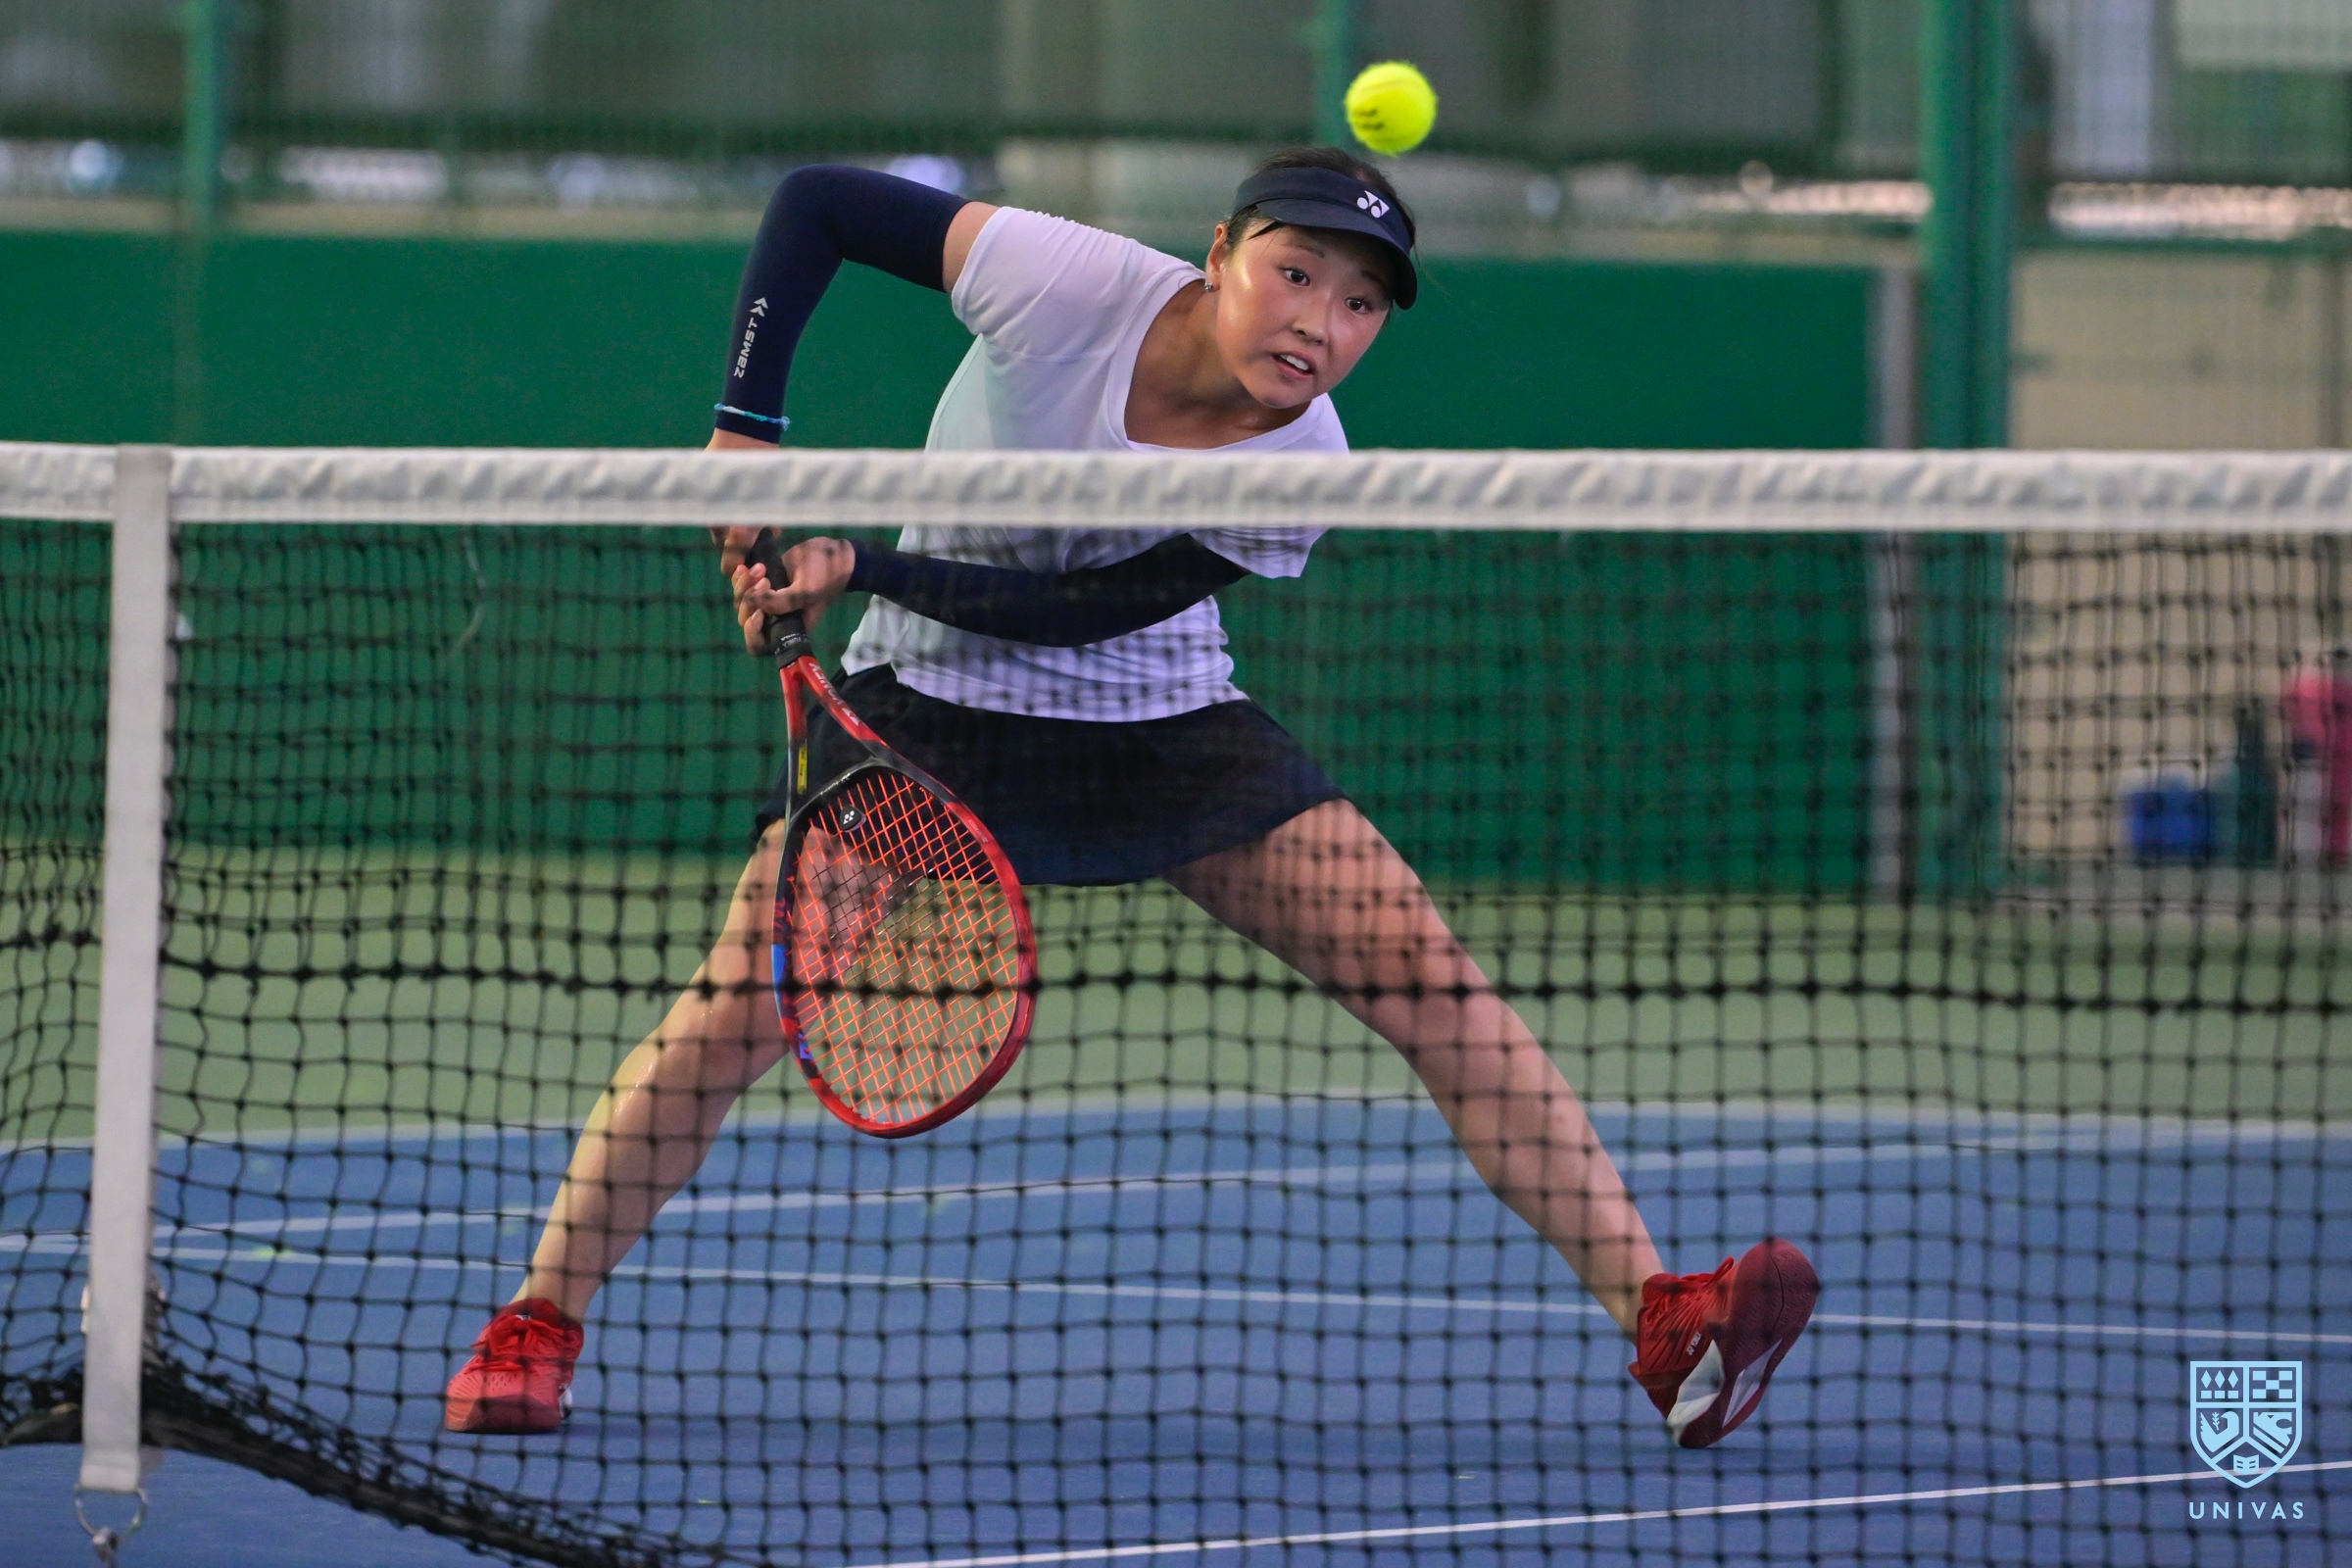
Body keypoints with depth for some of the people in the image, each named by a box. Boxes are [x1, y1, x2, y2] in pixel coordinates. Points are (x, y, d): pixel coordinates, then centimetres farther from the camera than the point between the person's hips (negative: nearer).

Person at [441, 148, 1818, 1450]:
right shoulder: (1072, 285, -24)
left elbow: (1076, 609, -19)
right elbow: (819, 202, -15)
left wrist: (863, 571, -27)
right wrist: (750, 428, -22)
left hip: (1163, 717, 1)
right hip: (933, 699, -1)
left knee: (1426, 968, -14)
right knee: (746, 998, -18)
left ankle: (1660, 1317, -18)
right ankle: (539, 1323, -1)